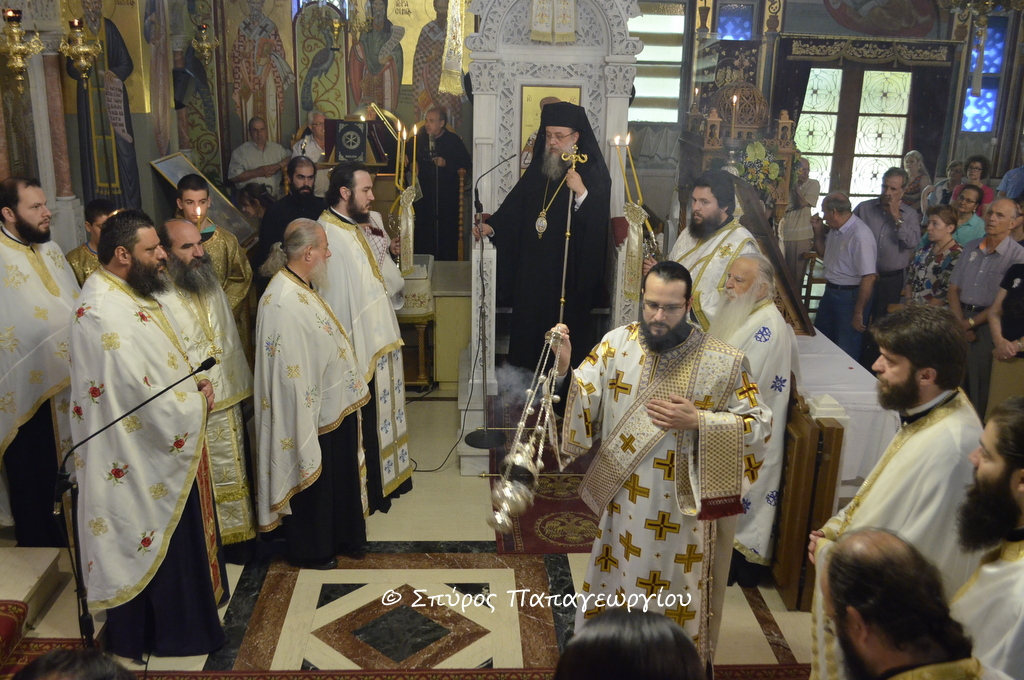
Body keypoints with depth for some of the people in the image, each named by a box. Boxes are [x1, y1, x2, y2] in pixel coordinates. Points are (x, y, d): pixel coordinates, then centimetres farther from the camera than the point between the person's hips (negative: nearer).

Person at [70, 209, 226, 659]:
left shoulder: (131, 291, 4)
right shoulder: (105, 314, -29)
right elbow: (143, 395, -29)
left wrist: (195, 382, -2)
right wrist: (196, 403, -12)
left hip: (169, 439, 10)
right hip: (141, 456, -10)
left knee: (180, 534, 24)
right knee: (155, 545, 9)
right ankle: (164, 634, 29)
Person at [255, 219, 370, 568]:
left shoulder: (302, 288, 5)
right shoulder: (284, 301, -27)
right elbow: (289, 369, -27)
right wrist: (308, 417, -23)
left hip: (330, 402, 10)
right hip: (309, 410, -10)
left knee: (335, 475, 23)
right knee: (312, 479, 10)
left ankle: (337, 536, 42)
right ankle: (311, 550, 30)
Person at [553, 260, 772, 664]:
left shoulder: (723, 362, -13)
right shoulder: (616, 345, -7)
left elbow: (760, 426, -8)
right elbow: (580, 407, -7)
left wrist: (698, 421, -20)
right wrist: (563, 371, -26)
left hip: (685, 510, -2)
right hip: (624, 506, 2)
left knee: (679, 603, 16)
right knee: (619, 594, 20)